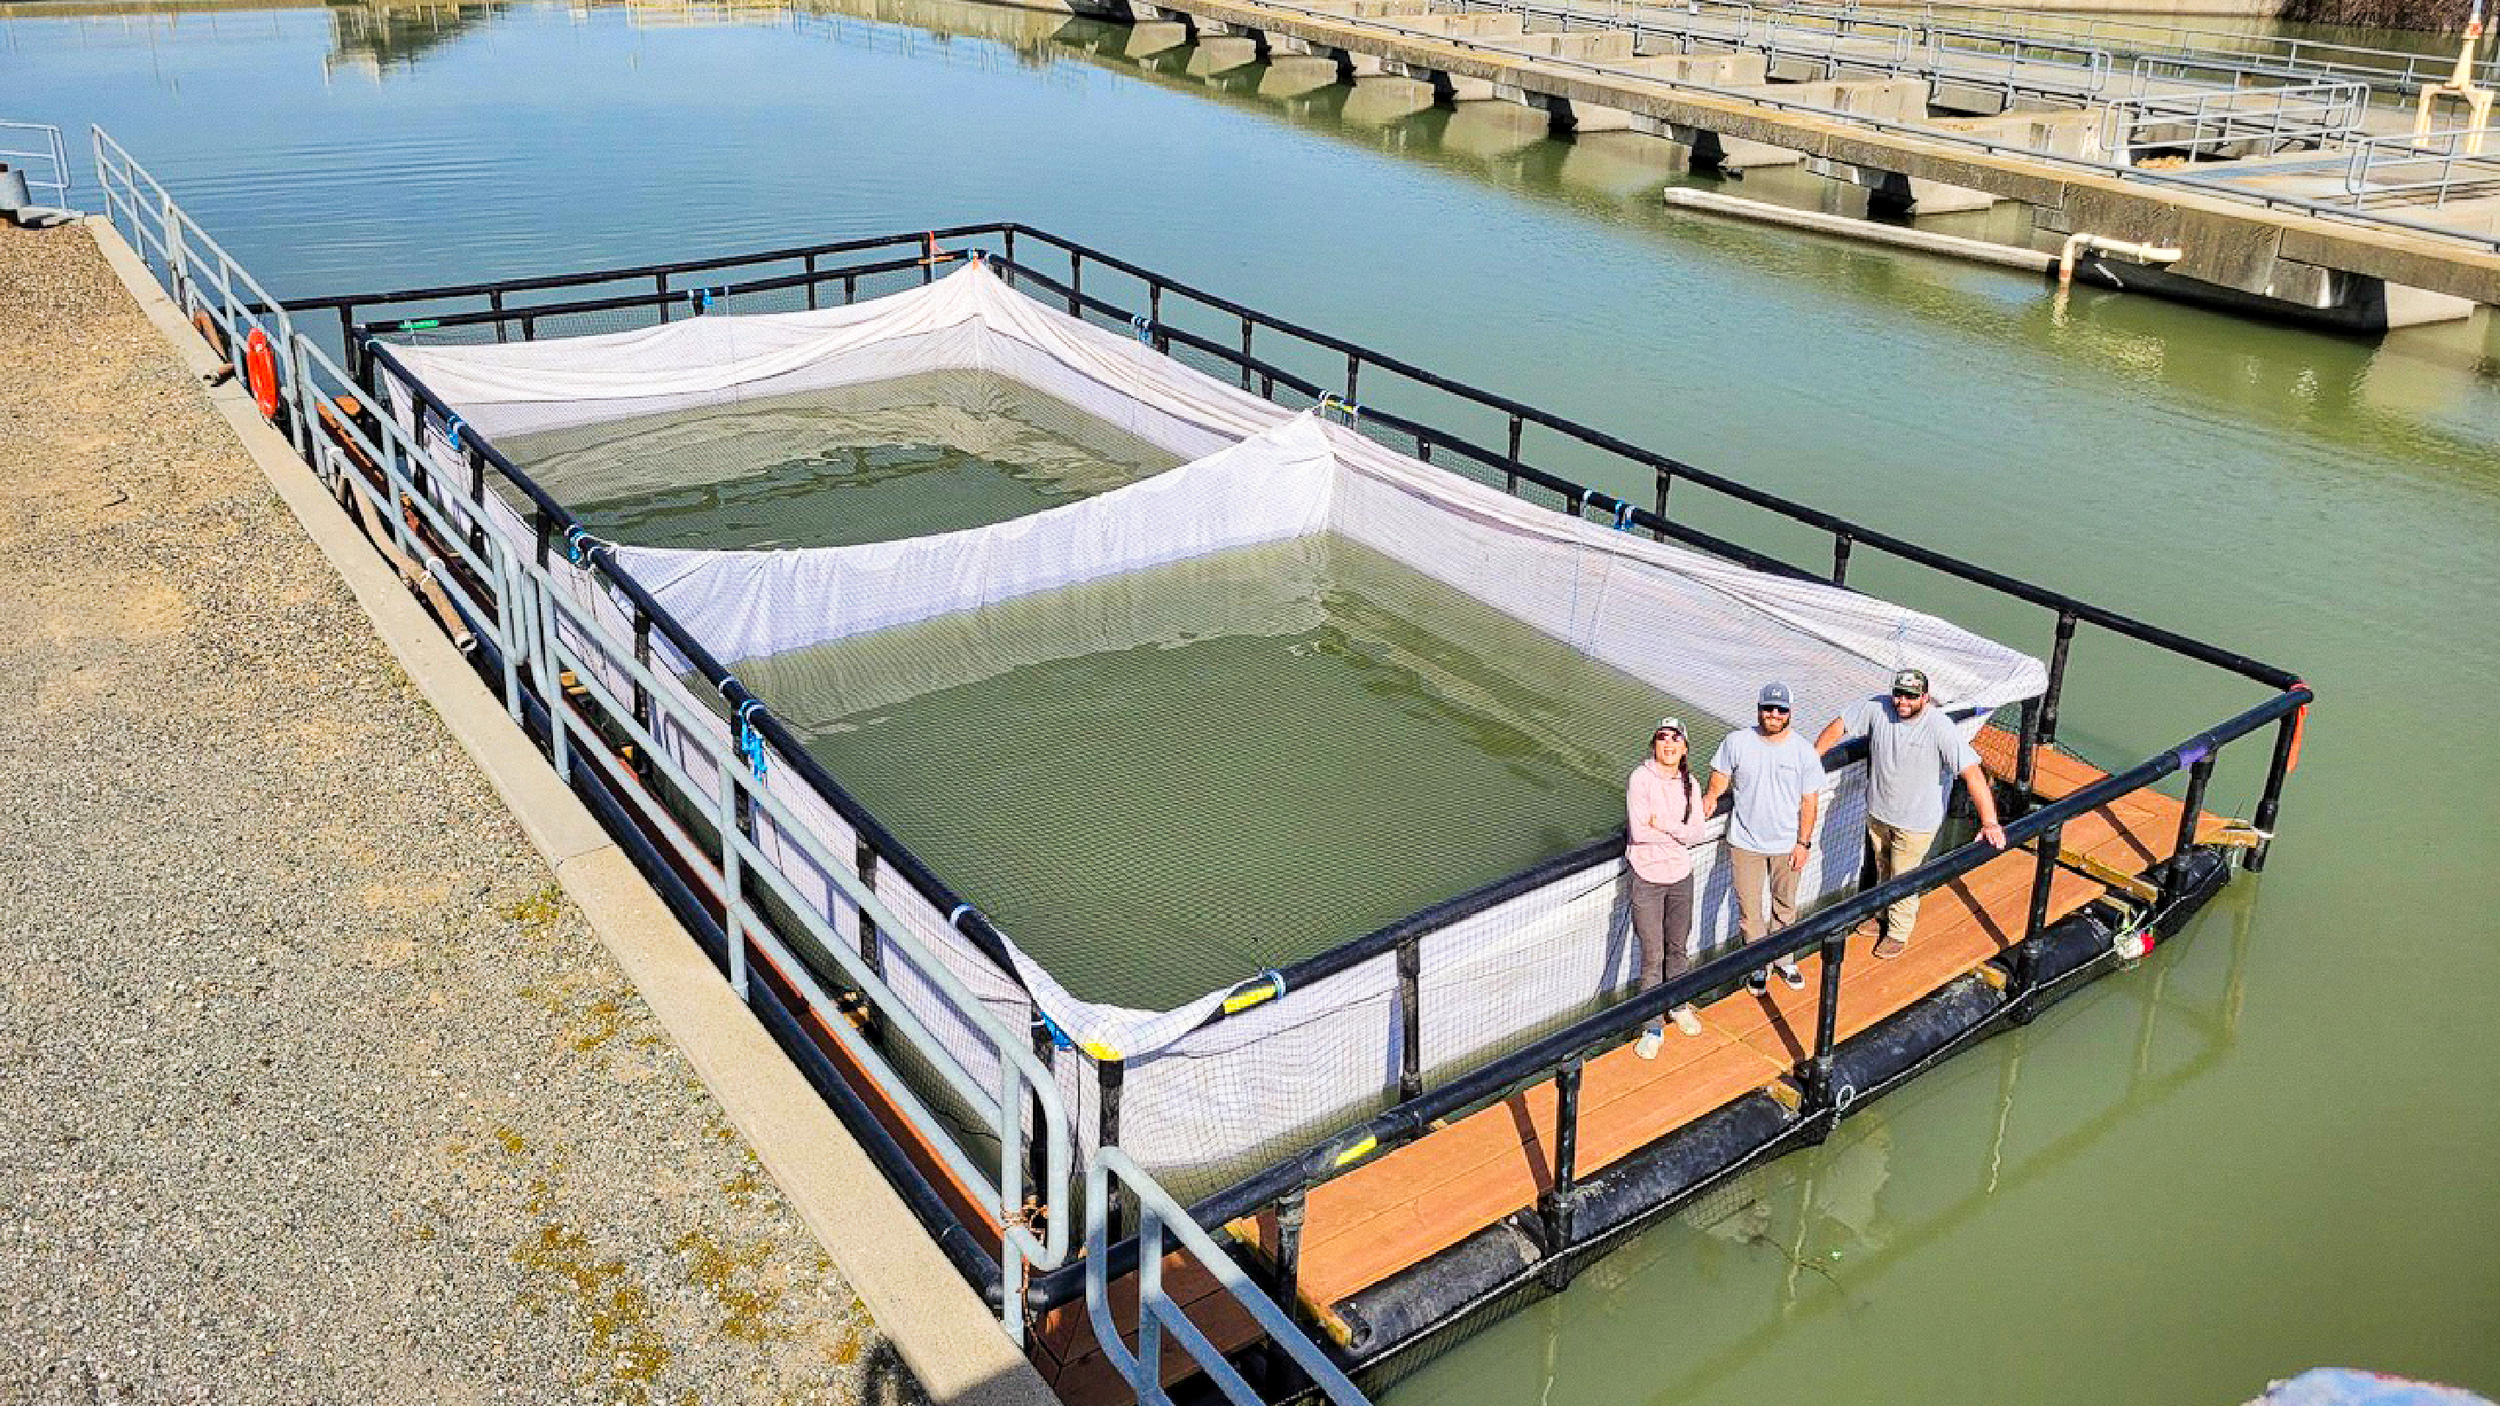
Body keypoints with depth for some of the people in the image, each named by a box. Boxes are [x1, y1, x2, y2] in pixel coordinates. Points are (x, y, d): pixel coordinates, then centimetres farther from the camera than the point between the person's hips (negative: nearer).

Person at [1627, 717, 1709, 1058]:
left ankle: (1678, 1005, 40)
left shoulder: (1690, 784, 2)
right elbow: (1639, 832, -20)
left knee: (1678, 948, 19)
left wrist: (1663, 824, -18)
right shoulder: (1641, 778, -13)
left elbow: (1698, 832, -6)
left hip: (1681, 875, 4)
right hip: (1647, 878, -4)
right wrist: (1680, 832, -10)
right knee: (1653, 956, 0)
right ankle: (1653, 1026, 12)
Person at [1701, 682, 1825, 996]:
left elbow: (1810, 801, -4)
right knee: (1749, 910, 6)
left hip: (1787, 845, 0)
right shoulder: (1737, 743, -9)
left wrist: (1803, 843, -7)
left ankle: (1784, 960, 37)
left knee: (1785, 907, 17)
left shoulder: (1805, 751, -9)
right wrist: (1711, 797, -15)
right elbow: (1721, 774, 6)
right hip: (1746, 843, 0)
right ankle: (1759, 966, 25)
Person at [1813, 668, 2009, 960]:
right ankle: (1883, 915, 51)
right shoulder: (1877, 708, -16)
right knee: (1882, 870, 26)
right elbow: (1839, 726, -1)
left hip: (1916, 821, -4)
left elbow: (1972, 772, -31)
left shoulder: (1940, 727, -28)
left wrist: (1989, 823, -35)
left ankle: (1899, 933, 35)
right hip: (1878, 812, 4)